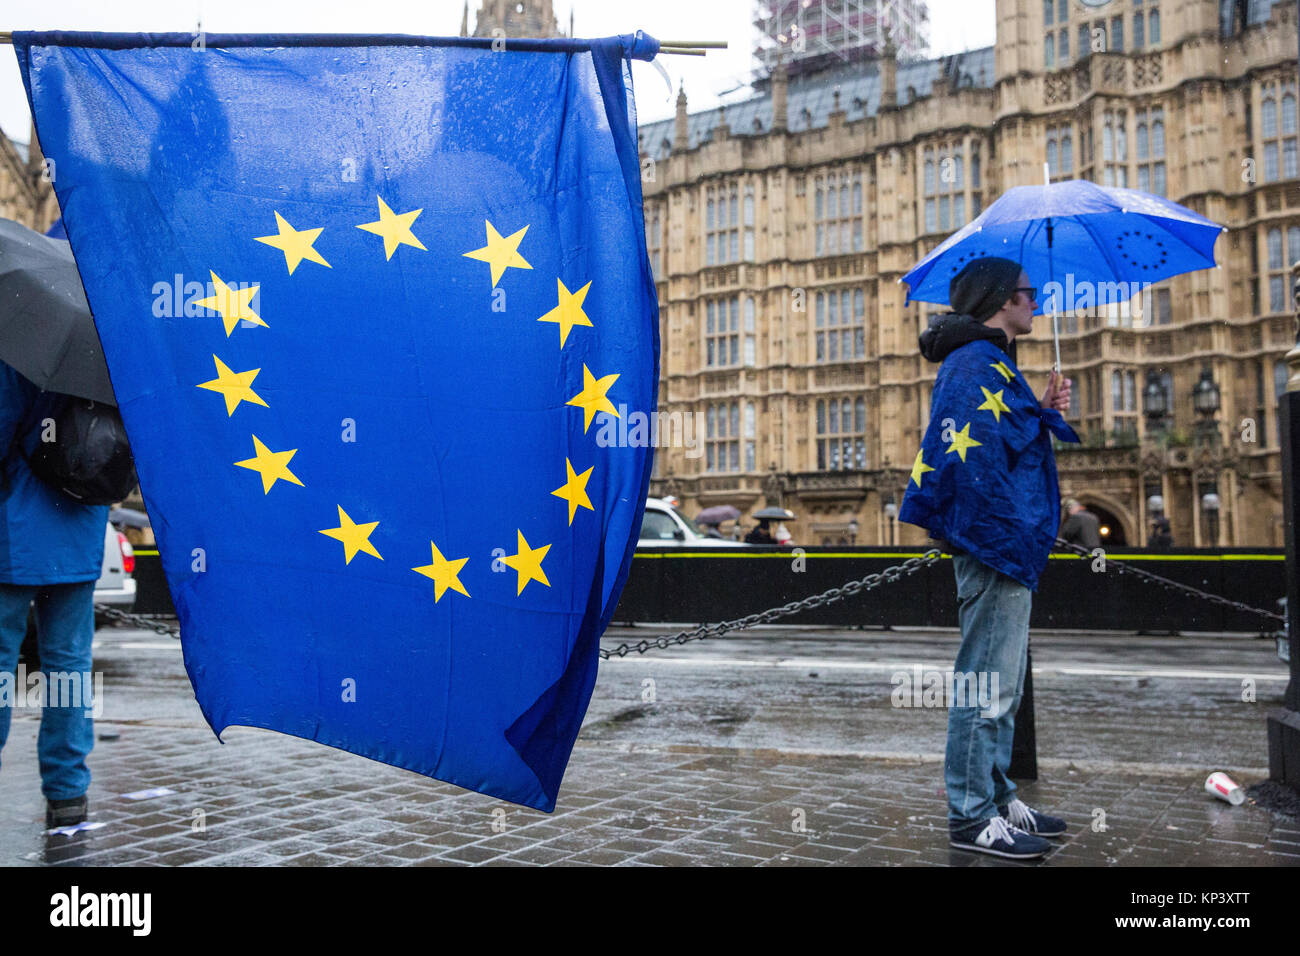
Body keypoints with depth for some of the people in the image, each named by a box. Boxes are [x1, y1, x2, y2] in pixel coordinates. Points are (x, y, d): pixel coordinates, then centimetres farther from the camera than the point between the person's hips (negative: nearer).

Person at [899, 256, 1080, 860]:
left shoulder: (991, 363, 21)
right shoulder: (977, 364, -13)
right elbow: (971, 458, -23)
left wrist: (1043, 412, 11)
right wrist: (1008, 537, -22)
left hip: (1008, 547, 11)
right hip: (995, 545, -11)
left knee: (1000, 686, 17)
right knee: (986, 685, -5)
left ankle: (998, 799, 27)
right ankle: (971, 817, 4)